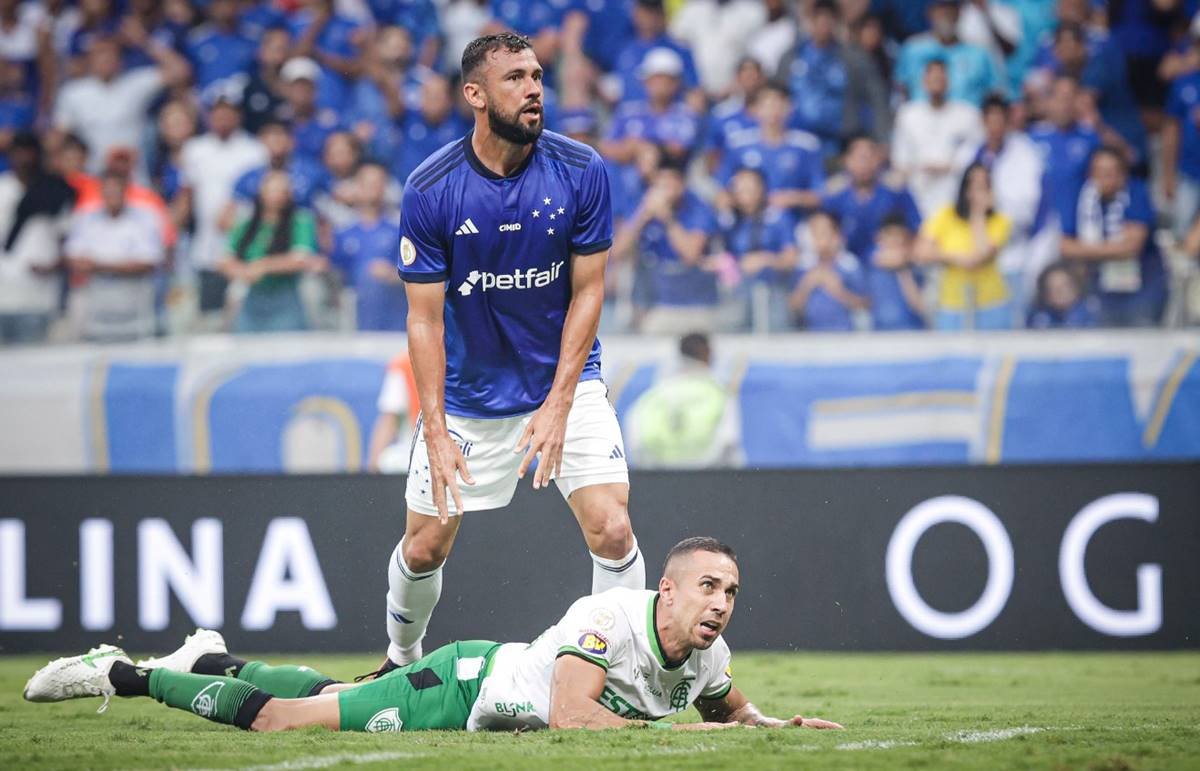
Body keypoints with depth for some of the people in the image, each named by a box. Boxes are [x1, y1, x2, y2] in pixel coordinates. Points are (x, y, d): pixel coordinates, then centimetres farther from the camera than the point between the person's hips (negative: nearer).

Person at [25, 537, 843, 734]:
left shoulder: (709, 658, -11)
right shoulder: (612, 616, -35)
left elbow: (729, 711, 11)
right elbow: (570, 714, -42)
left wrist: (778, 723, -9)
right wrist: (669, 731, -38)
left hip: (494, 680, 7)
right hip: (465, 684, -7)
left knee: (336, 697, 27)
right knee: (278, 718, 0)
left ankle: (218, 662, 49)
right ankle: (125, 673, 17)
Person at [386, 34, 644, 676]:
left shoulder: (581, 173, -13)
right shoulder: (429, 190, -15)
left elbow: (587, 290, -8)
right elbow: (425, 318, -11)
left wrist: (558, 405, -16)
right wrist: (435, 430, -20)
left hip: (566, 383, 0)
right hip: (468, 396, 0)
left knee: (611, 530, -16)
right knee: (423, 547, 7)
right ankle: (401, 662, 34)